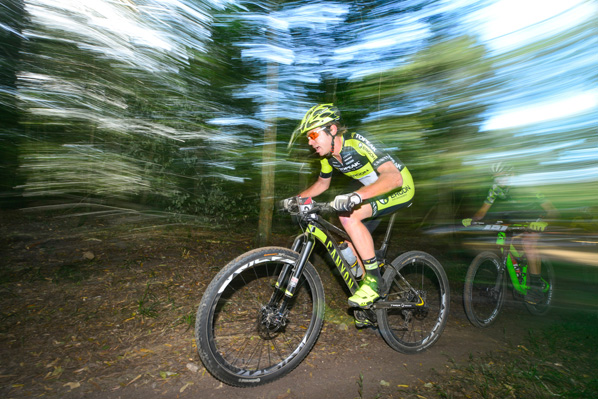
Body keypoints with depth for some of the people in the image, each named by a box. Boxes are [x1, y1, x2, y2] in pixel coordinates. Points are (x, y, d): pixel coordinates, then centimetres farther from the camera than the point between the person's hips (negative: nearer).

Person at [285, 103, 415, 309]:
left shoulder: (357, 143, -29)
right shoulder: (328, 155, -5)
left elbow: (393, 177, -41)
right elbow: (322, 183, 13)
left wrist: (356, 196, -54)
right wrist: (297, 198, 0)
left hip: (400, 186, -8)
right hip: (374, 189, 8)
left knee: (349, 216, -30)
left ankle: (374, 280, -17)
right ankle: (365, 281, 25)